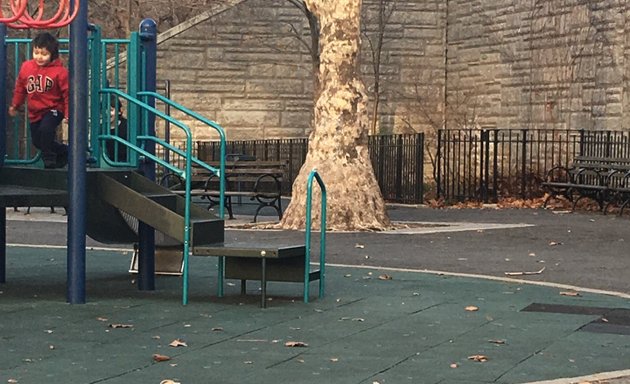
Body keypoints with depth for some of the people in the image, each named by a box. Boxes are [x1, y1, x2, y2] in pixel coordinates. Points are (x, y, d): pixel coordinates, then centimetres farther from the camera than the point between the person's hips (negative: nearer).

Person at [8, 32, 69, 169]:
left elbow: (67, 93, -12)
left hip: (53, 109, -6)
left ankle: (49, 159, -10)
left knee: (45, 129, -30)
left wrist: (69, 113, -14)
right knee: (37, 141, 10)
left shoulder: (59, 71, -16)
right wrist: (15, 105, 18)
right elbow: (20, 88, 12)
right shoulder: (26, 67, -2)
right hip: (35, 112, 6)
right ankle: (64, 152, 33)